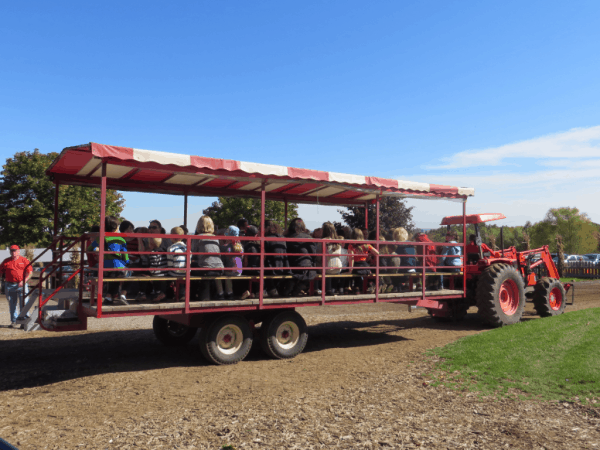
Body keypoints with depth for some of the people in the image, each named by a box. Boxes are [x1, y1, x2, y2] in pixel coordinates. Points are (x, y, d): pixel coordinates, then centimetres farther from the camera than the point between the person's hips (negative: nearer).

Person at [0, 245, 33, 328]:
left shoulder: (24, 260, 2)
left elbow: (30, 272, -2)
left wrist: (24, 281, -12)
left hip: (22, 285, -3)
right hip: (10, 285, 3)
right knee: (12, 304, 9)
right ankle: (14, 321, 18)